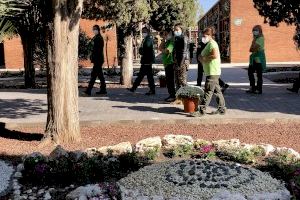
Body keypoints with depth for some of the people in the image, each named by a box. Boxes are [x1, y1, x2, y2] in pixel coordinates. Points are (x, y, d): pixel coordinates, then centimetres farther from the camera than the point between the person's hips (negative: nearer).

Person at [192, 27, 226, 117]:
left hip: (213, 72, -11)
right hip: (212, 72, 11)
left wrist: (204, 58, -16)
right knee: (217, 90, 13)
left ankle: (202, 110, -8)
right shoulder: (209, 44, 19)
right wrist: (202, 57, 8)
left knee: (208, 91, -9)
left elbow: (215, 55, -26)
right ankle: (222, 109, 19)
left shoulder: (212, 44, -13)